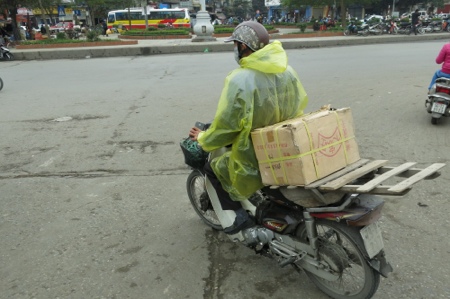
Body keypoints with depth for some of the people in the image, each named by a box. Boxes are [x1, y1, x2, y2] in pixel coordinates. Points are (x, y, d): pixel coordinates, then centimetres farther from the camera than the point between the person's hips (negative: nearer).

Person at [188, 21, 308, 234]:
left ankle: (239, 215, 9)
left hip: (256, 161, -7)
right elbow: (300, 106, 11)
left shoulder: (239, 79, -23)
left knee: (212, 167, 18)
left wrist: (203, 139, -2)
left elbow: (225, 126, -21)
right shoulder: (288, 71, 0)